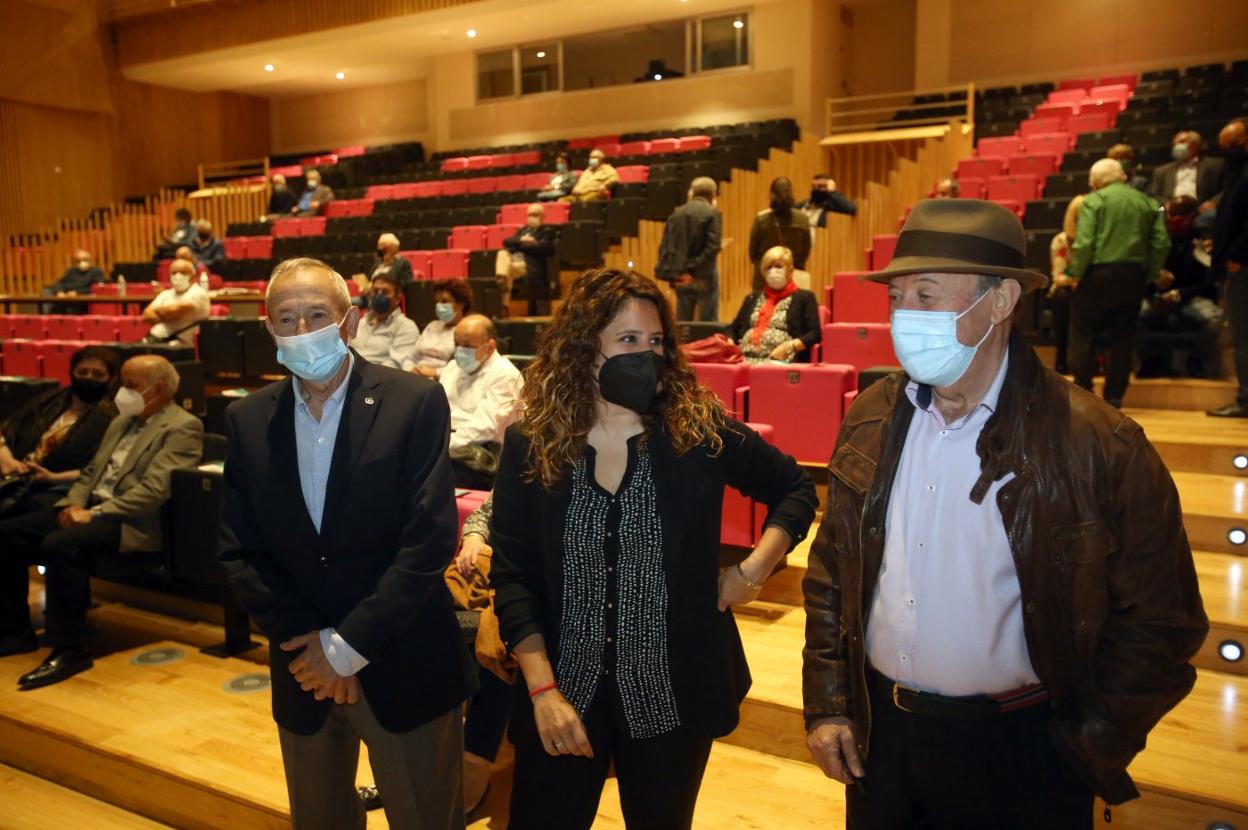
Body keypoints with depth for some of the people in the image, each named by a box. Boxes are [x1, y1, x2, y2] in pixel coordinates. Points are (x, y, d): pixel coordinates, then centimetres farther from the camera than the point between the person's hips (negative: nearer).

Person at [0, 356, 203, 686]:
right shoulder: (123, 420, 20)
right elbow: (91, 472, 23)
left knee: (60, 544, -32)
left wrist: (93, 513, -20)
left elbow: (153, 490, -19)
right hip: (91, 507, 9)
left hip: (134, 523, -9)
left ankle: (69, 650, -21)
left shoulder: (182, 428, -9)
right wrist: (73, 504, 2)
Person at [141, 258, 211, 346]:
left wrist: (157, 310, 8)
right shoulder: (165, 294, 23)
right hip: (153, 340, 7)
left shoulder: (198, 293, 0)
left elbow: (175, 310, -13)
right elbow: (146, 316, 13)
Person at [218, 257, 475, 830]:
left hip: (404, 668, -3)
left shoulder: (415, 402, -12)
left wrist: (349, 645, -15)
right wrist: (309, 642, -10)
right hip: (303, 671, 4)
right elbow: (238, 552, 0)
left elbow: (430, 540, -16)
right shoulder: (247, 420, 1)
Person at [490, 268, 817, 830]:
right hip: (564, 694, 0)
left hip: (672, 695, 0)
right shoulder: (530, 445, -6)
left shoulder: (700, 432, -7)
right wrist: (543, 690, -13)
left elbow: (795, 488, 7)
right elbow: (511, 575, -6)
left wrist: (752, 572, -5)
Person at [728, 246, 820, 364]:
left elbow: (815, 334, 1)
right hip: (745, 358, 4)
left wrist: (788, 347, -13)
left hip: (781, 361, -4)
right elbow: (733, 330, 24)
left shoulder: (804, 297, 12)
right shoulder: (752, 298, 26)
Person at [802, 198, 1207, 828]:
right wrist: (825, 705, 3)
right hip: (878, 736, 4)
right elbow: (830, 572, 4)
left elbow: (1159, 622, -9)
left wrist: (1090, 753, -7)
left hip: (1019, 753, -3)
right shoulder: (871, 419, -3)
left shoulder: (1099, 445, -16)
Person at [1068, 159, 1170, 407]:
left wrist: (1076, 273, -4)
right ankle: (1114, 397, 13)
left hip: (1099, 274, -4)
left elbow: (1084, 244, -15)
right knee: (1122, 338, 11)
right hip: (1134, 276, 5)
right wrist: (1150, 275, 11)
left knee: (1082, 334, 7)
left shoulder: (1093, 201, -4)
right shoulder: (1146, 202, 10)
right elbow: (1162, 243, 3)